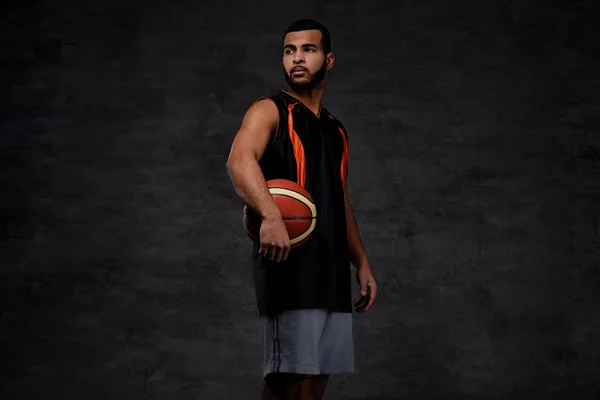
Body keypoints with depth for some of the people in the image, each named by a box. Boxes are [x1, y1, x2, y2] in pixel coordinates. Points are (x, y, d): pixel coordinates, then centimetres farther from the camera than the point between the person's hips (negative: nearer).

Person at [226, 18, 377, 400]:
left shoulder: (336, 130, 21)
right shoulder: (270, 111, -2)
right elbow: (240, 161, -22)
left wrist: (362, 264, 20)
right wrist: (271, 216, -39)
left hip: (331, 267, 7)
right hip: (289, 262, -7)